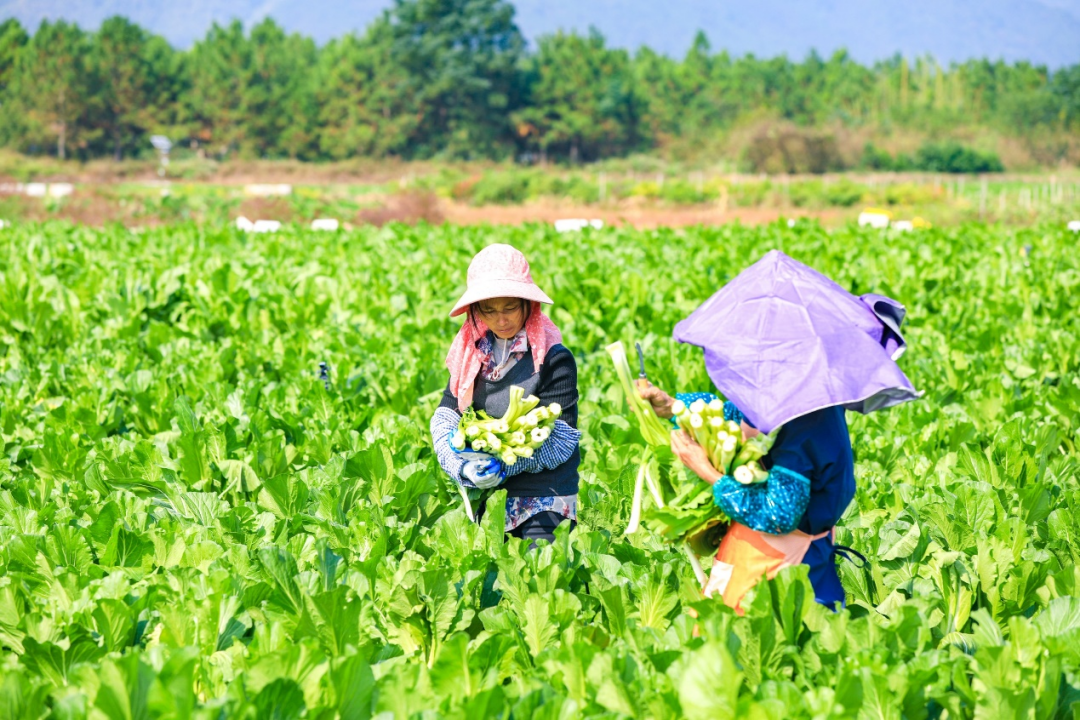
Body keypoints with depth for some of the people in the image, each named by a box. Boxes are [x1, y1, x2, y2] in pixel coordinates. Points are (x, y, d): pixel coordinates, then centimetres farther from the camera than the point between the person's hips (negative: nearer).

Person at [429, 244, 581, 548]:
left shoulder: (553, 359, -10)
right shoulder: (472, 353, 7)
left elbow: (560, 438, -13)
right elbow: (444, 416, 1)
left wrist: (503, 466, -23)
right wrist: (463, 467, -17)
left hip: (543, 503, -5)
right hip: (484, 500, 5)